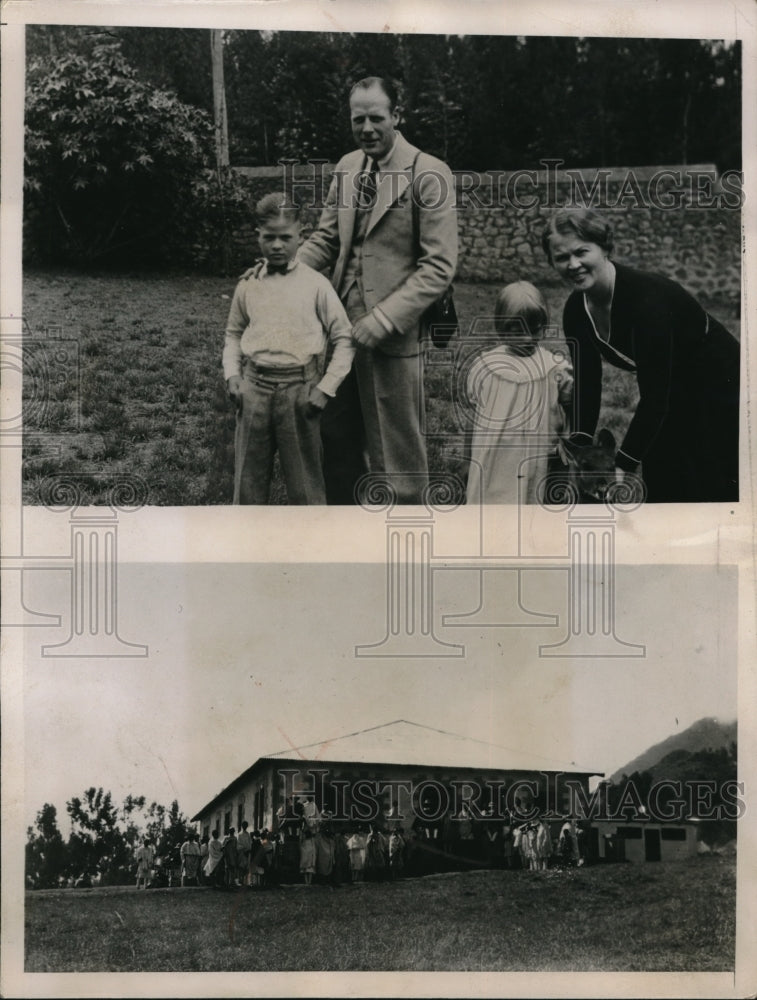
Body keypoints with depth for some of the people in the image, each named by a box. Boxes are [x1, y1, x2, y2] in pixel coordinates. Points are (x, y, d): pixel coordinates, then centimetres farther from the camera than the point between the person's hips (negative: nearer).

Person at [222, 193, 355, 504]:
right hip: (253, 386, 3)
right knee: (248, 477, 10)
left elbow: (344, 339, 0)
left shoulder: (315, 285, -2)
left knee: (304, 482, 4)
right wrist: (232, 375, 4)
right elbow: (233, 333, 19)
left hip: (299, 389, -3)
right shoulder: (248, 284, 7)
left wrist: (325, 388, -8)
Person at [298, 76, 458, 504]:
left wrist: (384, 318, -20)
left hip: (394, 335, -6)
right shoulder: (347, 167, 9)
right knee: (336, 437, 16)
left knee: (397, 449, 6)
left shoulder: (428, 174, -11)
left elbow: (440, 265, -14)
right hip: (343, 324, 6)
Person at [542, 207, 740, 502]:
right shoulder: (576, 309, -10)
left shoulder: (647, 297, -33)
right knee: (659, 495, 11)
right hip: (670, 404, 8)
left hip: (720, 398, -8)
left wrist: (622, 467, -33)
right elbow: (586, 386, -10)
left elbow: (654, 397, -33)